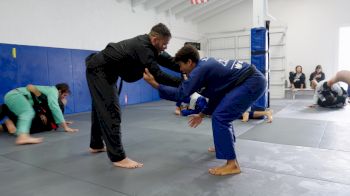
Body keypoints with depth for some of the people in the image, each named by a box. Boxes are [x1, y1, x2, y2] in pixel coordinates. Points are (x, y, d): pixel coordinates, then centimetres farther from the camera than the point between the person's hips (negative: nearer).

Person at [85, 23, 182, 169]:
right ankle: (118, 157, -9)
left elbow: (169, 61, -1)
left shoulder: (147, 44, 0)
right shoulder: (143, 47, -28)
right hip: (99, 70, -11)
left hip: (103, 70, 11)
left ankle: (96, 145, 36)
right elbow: (158, 75, -33)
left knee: (101, 108, 19)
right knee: (110, 111, -13)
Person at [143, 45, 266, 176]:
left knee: (220, 117, -15)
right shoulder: (205, 64, 13)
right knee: (223, 113, 23)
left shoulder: (200, 70, -16)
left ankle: (232, 164, -11)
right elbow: (217, 92, 20)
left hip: (252, 83, -11)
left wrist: (154, 84, -15)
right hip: (253, 80, 11)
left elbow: (180, 94, -19)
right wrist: (202, 114, 24)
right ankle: (226, 144, 42)